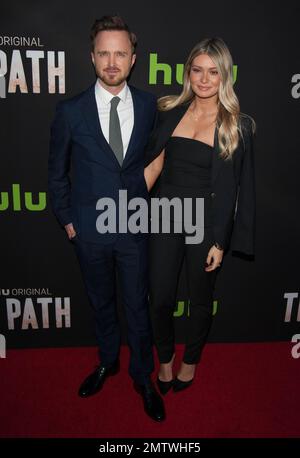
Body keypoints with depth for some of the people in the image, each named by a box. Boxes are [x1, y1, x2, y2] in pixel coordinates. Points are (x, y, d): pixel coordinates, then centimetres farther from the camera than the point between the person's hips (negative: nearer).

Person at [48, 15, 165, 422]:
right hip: (90, 231, 0)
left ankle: (142, 376, 34)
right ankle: (108, 361, 45)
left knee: (138, 306, 11)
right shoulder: (71, 111, -7)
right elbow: (57, 172, 3)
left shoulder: (149, 106, -3)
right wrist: (66, 218, 3)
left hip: (135, 228, 0)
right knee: (101, 303, 19)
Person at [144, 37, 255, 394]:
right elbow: (154, 164, 7)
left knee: (200, 299, 14)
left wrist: (220, 242, -8)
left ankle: (190, 361, 41)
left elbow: (233, 189, -6)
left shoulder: (238, 126, -5)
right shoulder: (170, 112, 3)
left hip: (207, 222, -2)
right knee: (160, 298, 7)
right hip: (166, 217, 2)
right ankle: (165, 359, 36)